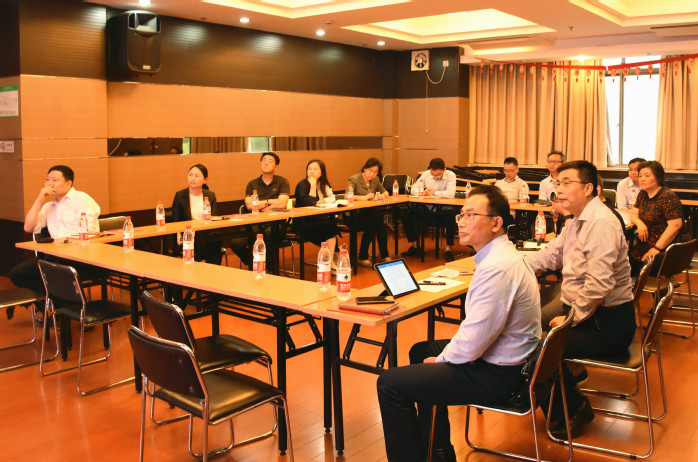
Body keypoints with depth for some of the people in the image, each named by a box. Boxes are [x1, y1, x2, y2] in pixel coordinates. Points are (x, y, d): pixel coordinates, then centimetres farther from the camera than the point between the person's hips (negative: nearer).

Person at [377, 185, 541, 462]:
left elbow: (471, 344, -27)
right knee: (420, 352, 29)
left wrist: (441, 359, -8)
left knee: (390, 384, -12)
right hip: (503, 358, 11)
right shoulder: (501, 253, 6)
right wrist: (443, 354, 5)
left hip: (497, 375, -11)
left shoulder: (496, 268, -28)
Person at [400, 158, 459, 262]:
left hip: (443, 210, -4)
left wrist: (434, 193, -13)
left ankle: (448, 248, -15)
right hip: (427, 209, 4)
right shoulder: (426, 174, 3)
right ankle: (414, 246, 4)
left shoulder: (450, 175, -9)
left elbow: (451, 194, -24)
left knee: (451, 218, -36)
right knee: (406, 216, -14)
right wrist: (423, 192, -16)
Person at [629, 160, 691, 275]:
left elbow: (675, 226, -21)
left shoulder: (668, 197, -15)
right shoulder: (643, 194, 10)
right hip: (649, 243, 8)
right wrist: (639, 223, -9)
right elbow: (633, 214, 16)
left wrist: (657, 248, -22)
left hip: (671, 247, -8)